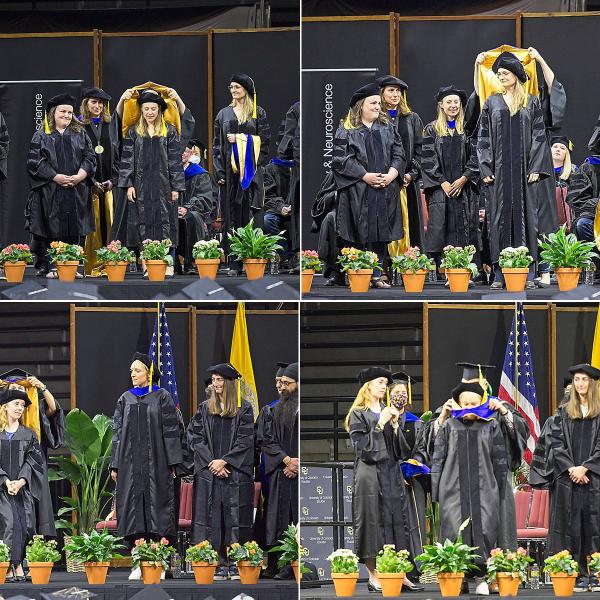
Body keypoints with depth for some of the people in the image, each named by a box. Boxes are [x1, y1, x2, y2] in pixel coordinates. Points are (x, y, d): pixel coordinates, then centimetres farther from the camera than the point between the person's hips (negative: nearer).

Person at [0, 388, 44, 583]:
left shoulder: (29, 435, 14)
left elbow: (32, 461, 6)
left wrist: (21, 481, -10)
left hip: (23, 487, 3)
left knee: (25, 525, -6)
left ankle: (17, 564, 3)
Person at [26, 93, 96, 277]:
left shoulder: (80, 134, 13)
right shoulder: (41, 136, 5)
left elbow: (90, 158, 7)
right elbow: (34, 161, -3)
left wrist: (79, 176, -10)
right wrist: (55, 177, -13)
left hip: (76, 191, 2)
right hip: (49, 192, -2)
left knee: (73, 231, 1)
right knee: (50, 229, -4)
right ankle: (45, 267, 0)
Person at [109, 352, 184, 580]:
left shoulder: (162, 397, 2)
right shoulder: (125, 399, 12)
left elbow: (171, 431, -1)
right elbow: (118, 433, 13)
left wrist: (172, 463, -8)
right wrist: (115, 465, 7)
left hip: (156, 463, -3)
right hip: (130, 465, 3)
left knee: (157, 508, -5)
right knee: (135, 510, 0)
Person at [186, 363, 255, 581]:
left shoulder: (244, 409, 3)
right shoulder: (205, 408, 10)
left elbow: (245, 441, -3)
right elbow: (195, 438, 4)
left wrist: (224, 461, -11)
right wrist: (211, 462, -8)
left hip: (236, 472, -2)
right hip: (208, 472, 2)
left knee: (235, 518, -3)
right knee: (212, 518, -2)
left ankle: (236, 564, -1)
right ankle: (219, 564, -1)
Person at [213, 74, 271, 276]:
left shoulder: (258, 113, 7)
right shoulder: (224, 114, 13)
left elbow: (264, 140, 1)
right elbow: (217, 144, 10)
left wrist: (240, 138, -7)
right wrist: (219, 172, 1)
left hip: (251, 169, -2)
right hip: (230, 168, 2)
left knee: (250, 214, -9)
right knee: (232, 215, -2)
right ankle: (234, 263, -1)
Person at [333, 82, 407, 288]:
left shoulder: (388, 128, 13)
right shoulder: (346, 130, -1)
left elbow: (399, 155, 10)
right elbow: (340, 159, -8)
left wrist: (391, 174, -8)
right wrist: (365, 176, -15)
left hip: (385, 190, 4)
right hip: (357, 192, -4)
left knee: (381, 234, 4)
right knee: (359, 235, -5)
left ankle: (377, 275, 10)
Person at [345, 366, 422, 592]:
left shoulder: (387, 411, 16)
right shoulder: (358, 414, -1)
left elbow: (399, 446, 14)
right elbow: (361, 446, -10)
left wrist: (395, 425, -1)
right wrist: (379, 424, -14)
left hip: (391, 473, 6)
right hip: (369, 475, -6)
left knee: (397, 521, 0)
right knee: (373, 522, -7)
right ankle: (373, 575, -3)